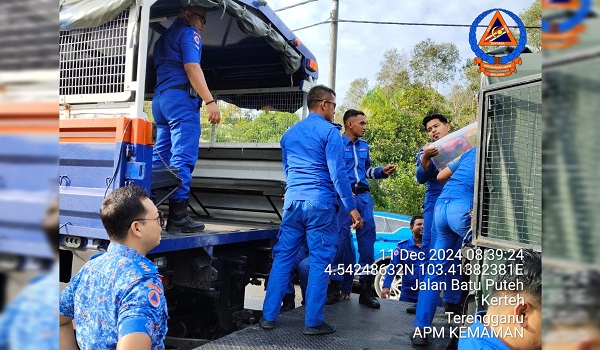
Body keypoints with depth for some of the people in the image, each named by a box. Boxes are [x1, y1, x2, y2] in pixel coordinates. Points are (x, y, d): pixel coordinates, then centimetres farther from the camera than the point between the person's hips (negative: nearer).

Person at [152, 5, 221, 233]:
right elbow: (192, 67, -13)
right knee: (182, 158, -12)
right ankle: (177, 217, -16)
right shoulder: (188, 32, 0)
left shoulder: (164, 37, 27)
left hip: (159, 96, 9)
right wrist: (210, 101, -17)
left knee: (160, 158, 8)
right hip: (180, 95, -9)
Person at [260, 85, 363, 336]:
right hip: (320, 203, -6)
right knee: (320, 261, 1)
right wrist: (351, 207, -7)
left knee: (283, 257, 10)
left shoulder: (289, 134, 16)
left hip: (292, 201, 6)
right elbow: (337, 173, -11)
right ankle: (313, 322, 6)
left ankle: (269, 316, 14)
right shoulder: (329, 131, -4)